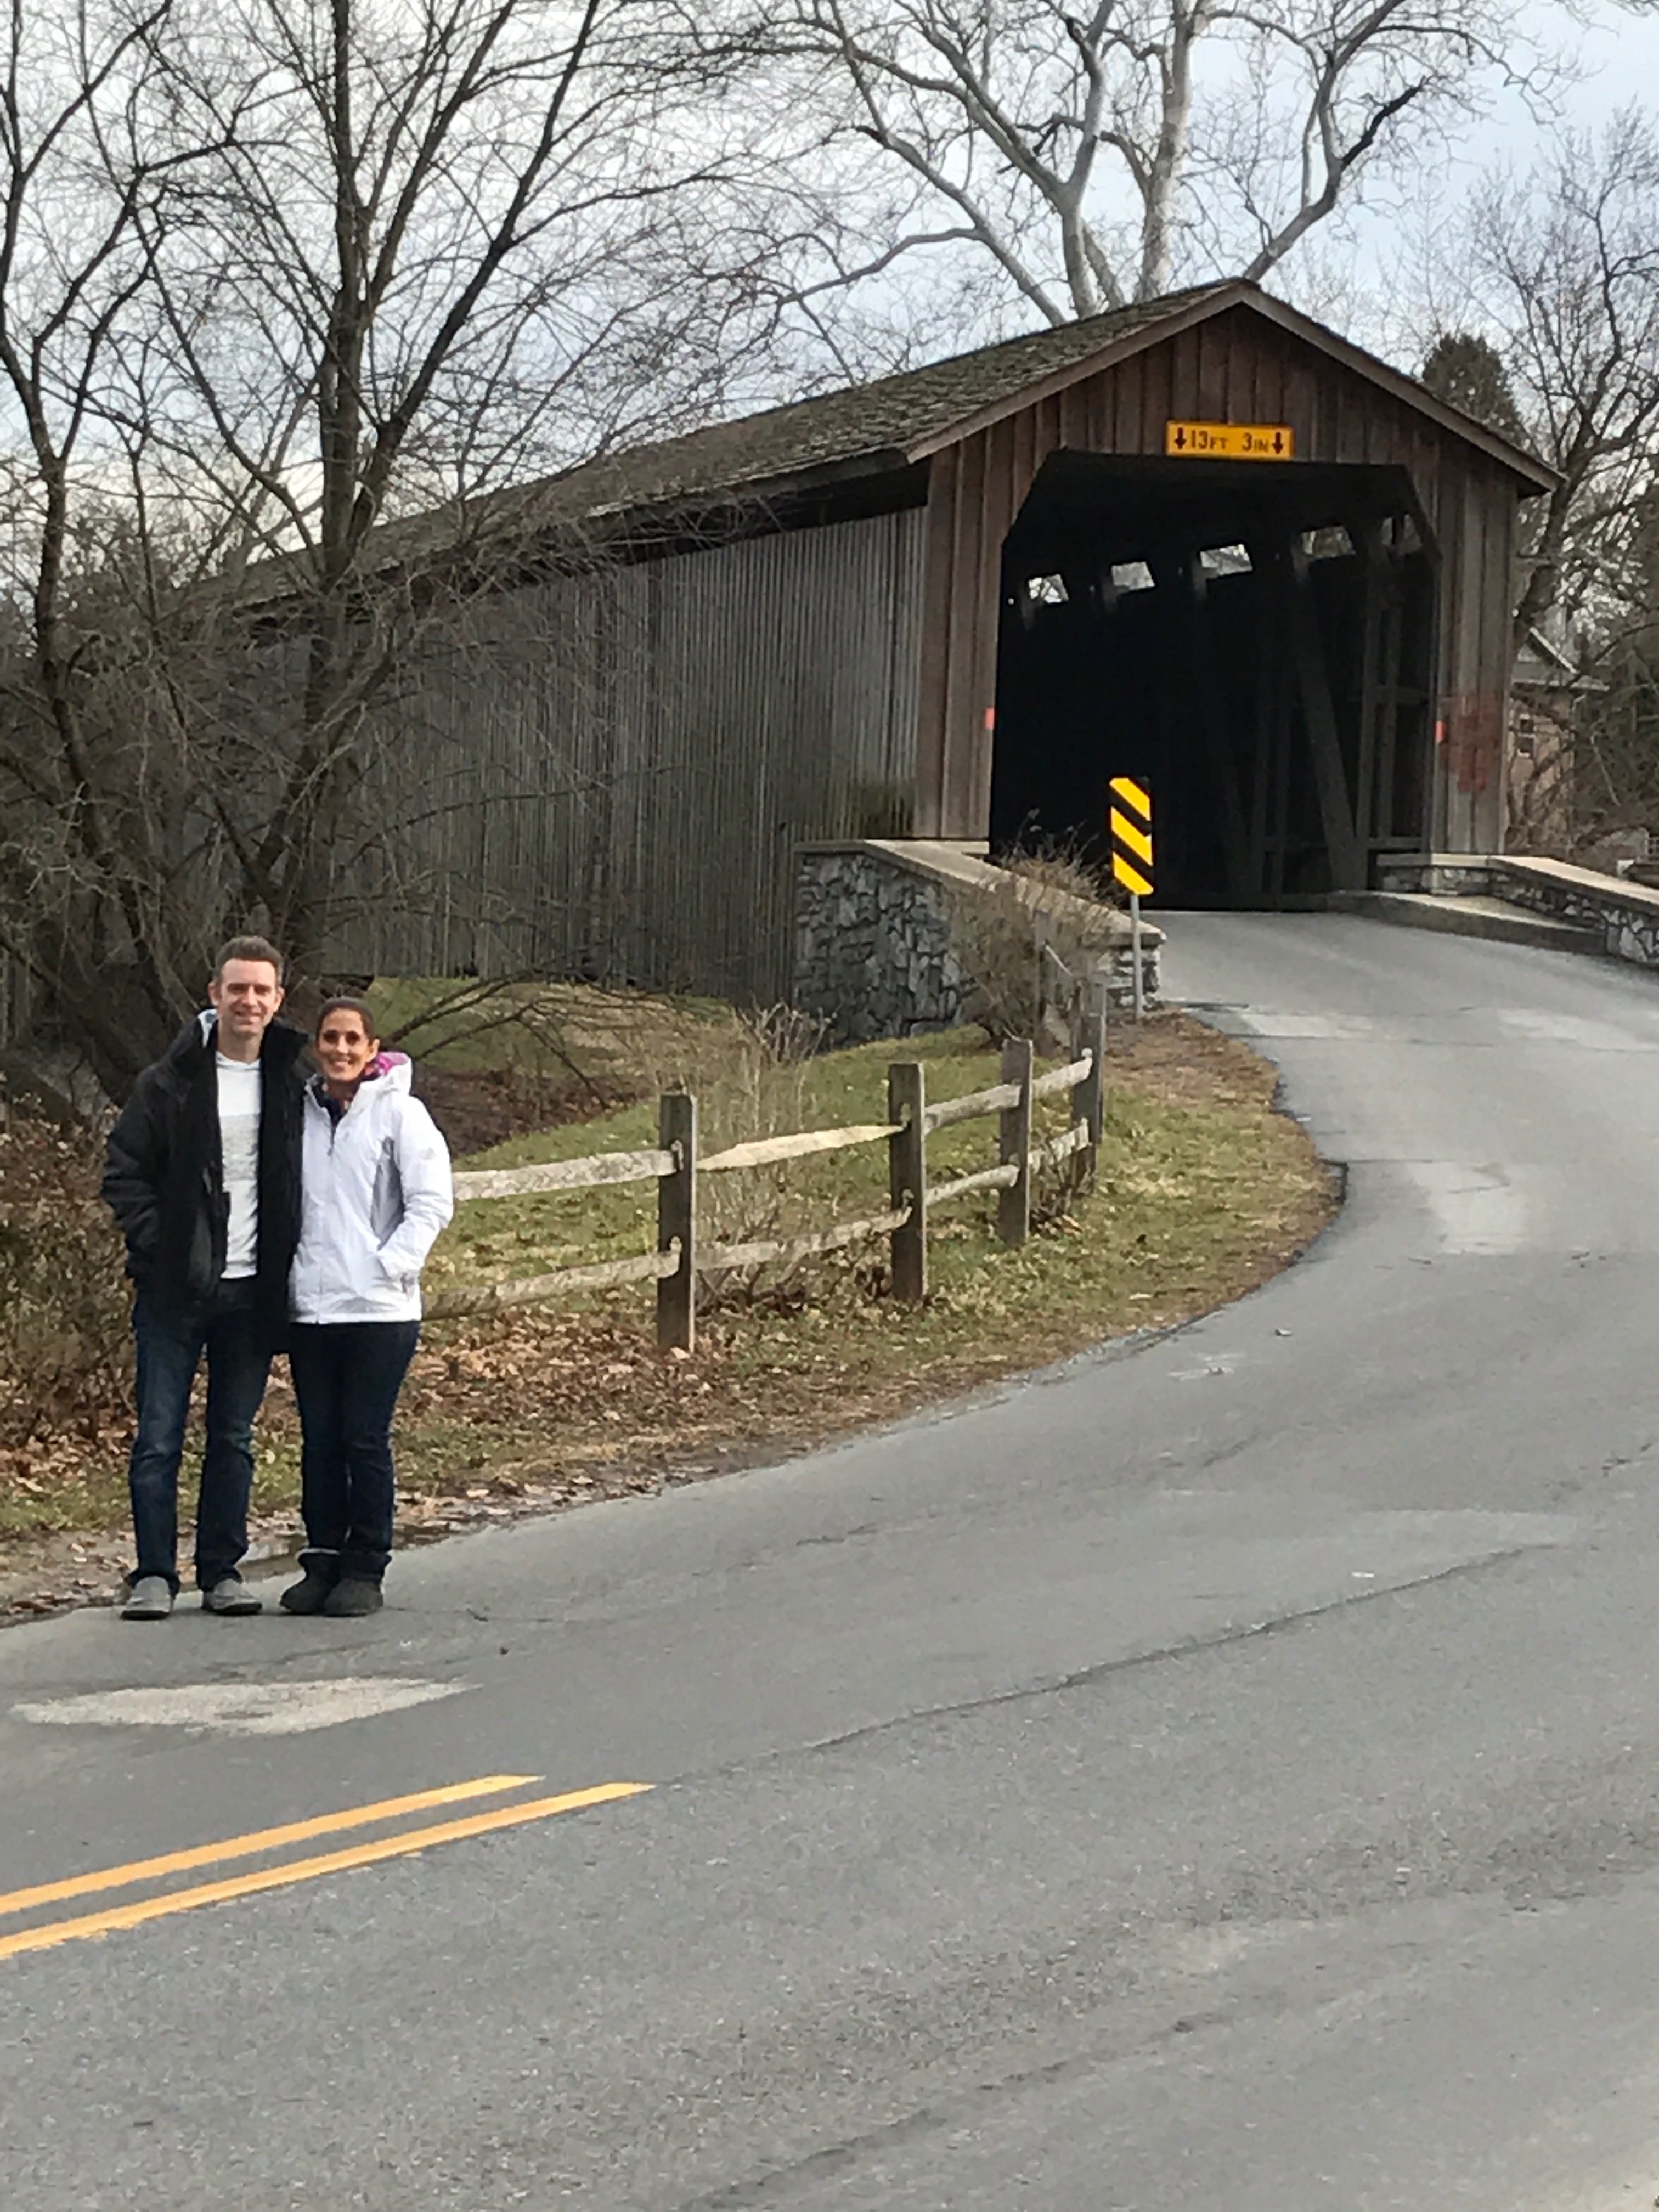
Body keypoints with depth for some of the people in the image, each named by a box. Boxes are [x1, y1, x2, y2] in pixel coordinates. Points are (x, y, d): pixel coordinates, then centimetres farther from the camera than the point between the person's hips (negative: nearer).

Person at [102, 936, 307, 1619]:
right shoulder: (171, 1081, -3)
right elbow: (124, 1173, 0)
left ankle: (222, 1571, 16)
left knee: (234, 1439, 9)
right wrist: (157, 1247, -10)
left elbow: (308, 1177, 13)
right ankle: (154, 1574, 5)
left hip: (253, 1292, 2)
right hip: (175, 1288, -2)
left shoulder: (292, 1085, 6)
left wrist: (284, 1261, 2)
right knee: (159, 1437, -2)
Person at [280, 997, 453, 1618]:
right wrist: (285, 1270, 4)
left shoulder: (399, 1113, -1)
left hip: (380, 1309, -4)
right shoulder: (297, 1114, 9)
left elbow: (432, 1203, -4)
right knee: (319, 1441, 7)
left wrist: (390, 1265, -12)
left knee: (366, 1441, -1)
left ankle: (365, 1569, 7)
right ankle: (322, 1561, 15)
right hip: (309, 1308, 4)